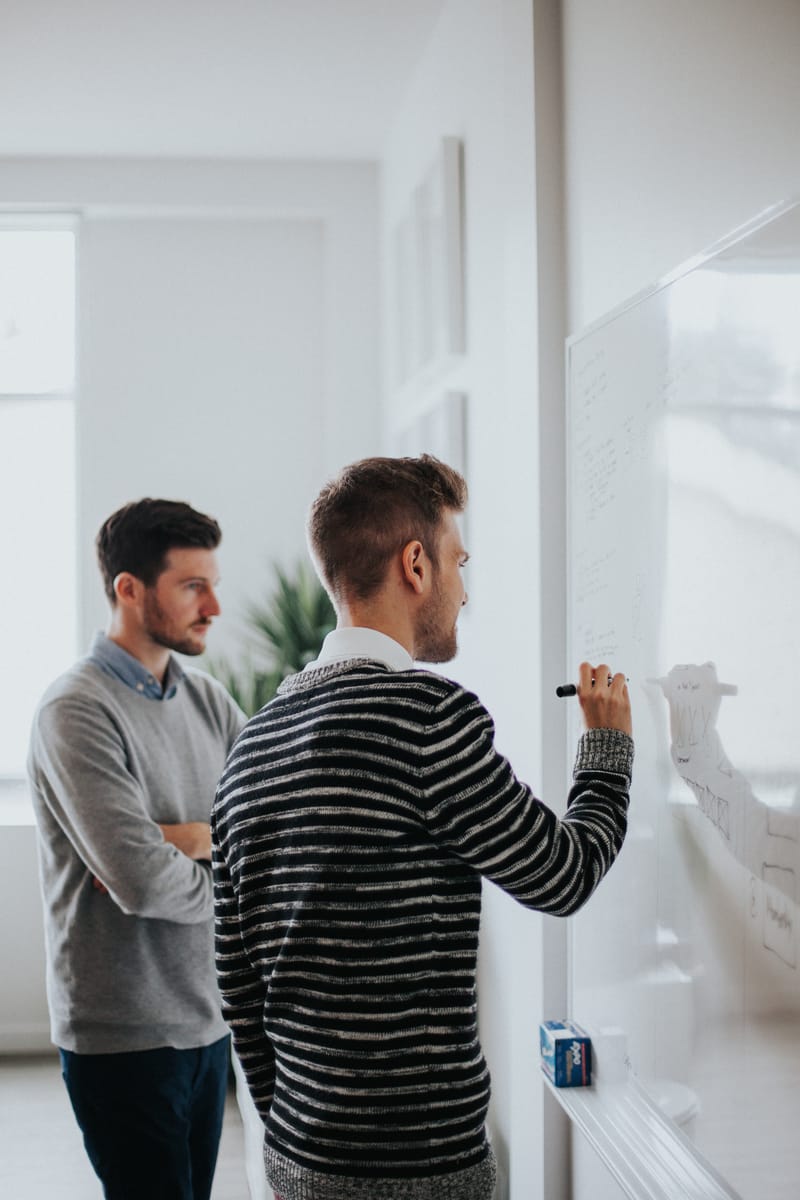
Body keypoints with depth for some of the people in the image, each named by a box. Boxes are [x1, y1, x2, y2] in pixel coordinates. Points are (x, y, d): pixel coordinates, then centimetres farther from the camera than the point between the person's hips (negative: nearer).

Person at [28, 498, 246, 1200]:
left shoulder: (207, 700, 8)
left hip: (209, 1020, 7)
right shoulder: (78, 711, -16)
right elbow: (141, 881, -25)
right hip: (126, 1036, -7)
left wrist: (187, 838, -16)